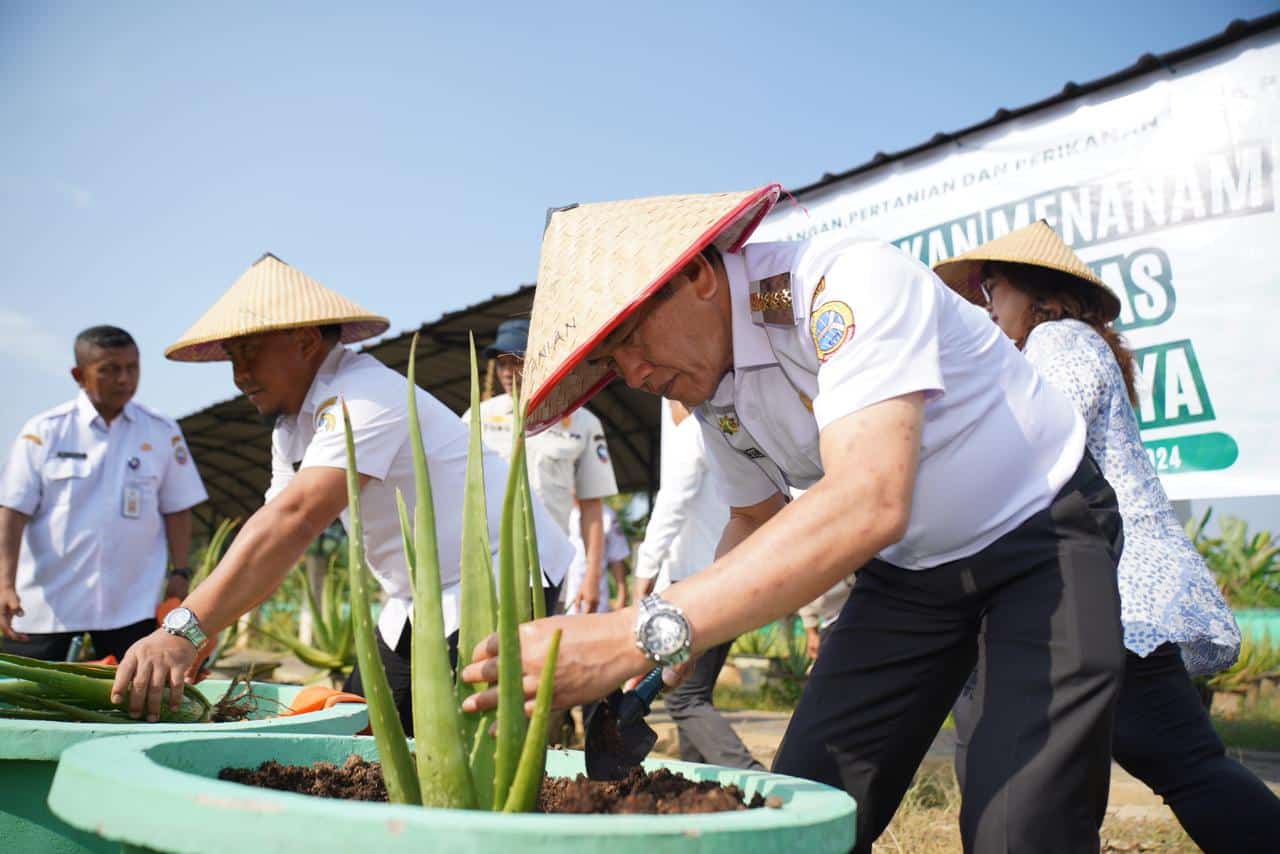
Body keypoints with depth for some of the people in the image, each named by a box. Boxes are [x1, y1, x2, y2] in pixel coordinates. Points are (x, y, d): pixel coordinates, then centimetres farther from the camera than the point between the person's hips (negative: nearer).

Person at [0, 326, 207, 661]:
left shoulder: (162, 432, 3)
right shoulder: (43, 431, -1)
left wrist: (180, 573, 1)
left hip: (130, 605, 1)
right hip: (43, 602, 0)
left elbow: (177, 509, 7)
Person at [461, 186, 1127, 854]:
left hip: (1041, 530, -6)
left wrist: (645, 631, -50)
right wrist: (682, 648, -9)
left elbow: (870, 503, -44)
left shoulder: (844, 283, -29)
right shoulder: (706, 388, -5)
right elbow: (757, 521, 10)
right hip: (907, 567, 6)